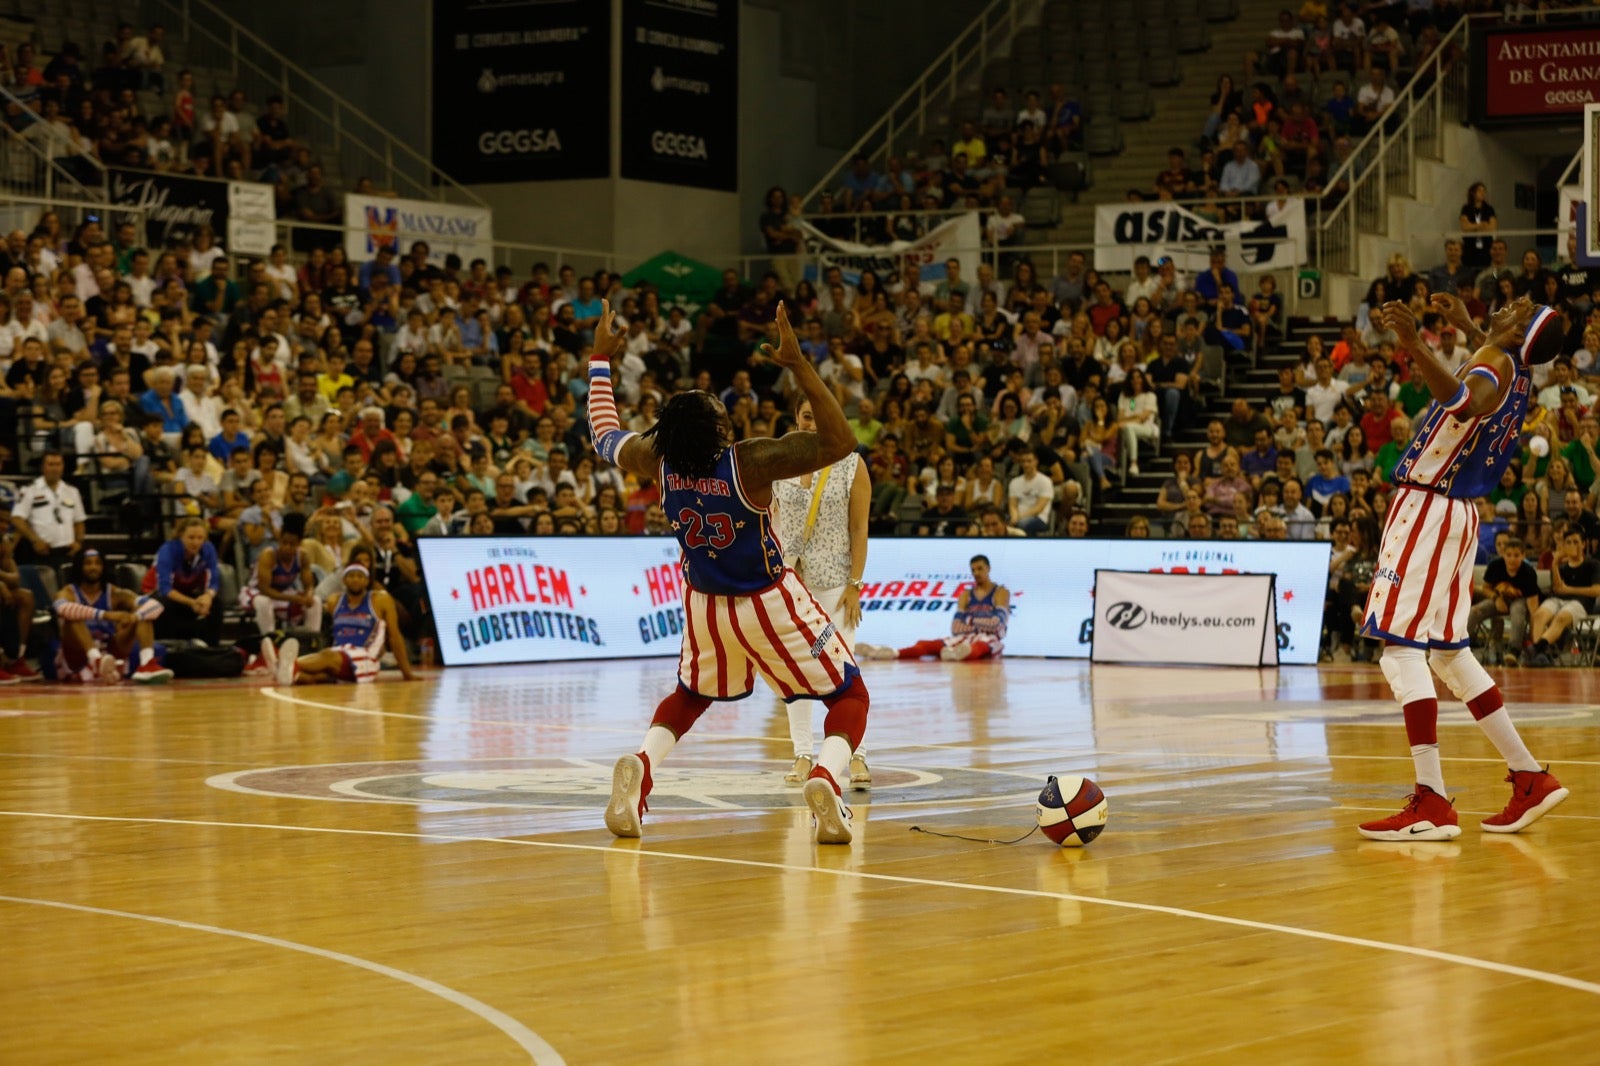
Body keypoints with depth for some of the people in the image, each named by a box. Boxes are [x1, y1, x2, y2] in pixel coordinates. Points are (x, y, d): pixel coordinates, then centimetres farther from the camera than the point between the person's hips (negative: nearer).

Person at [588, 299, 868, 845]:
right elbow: (840, 443, -29)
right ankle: (826, 778, -22)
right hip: (771, 604, -4)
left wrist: (600, 359, 17)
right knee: (849, 697, 10)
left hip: (706, 604, 5)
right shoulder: (751, 462, -28)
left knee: (689, 697, 30)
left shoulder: (658, 459, -14)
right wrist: (799, 365, -33)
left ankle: (640, 767, -2)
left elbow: (604, 436, 8)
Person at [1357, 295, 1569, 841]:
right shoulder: (1516, 372, 11)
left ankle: (1432, 805, -17)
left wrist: (1414, 344, -50)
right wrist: (1464, 325, 48)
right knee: (1448, 653, 18)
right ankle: (1531, 778, 21)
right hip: (1460, 514, 9)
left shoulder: (1493, 361, -16)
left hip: (1427, 507, -9)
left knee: (1401, 648, -11)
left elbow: (1468, 402, -42)